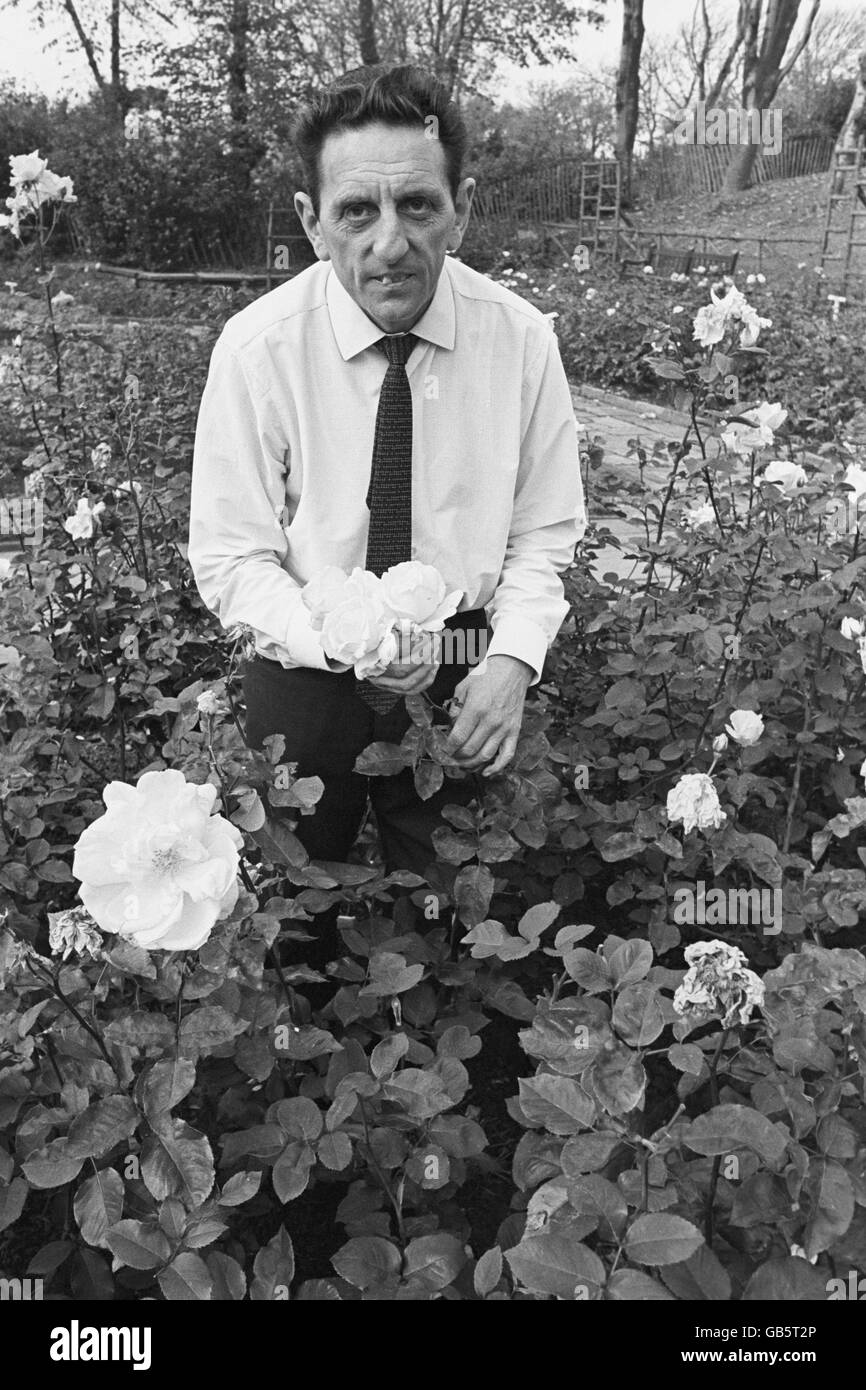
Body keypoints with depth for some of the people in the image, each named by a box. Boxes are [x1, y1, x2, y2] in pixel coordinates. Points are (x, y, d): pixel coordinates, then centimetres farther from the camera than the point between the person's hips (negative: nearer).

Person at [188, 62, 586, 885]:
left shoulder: (521, 338, -9)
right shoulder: (257, 347, -13)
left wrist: (513, 658, -19)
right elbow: (230, 559, -10)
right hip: (305, 665, -1)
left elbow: (543, 534, -2)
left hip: (461, 668, 2)